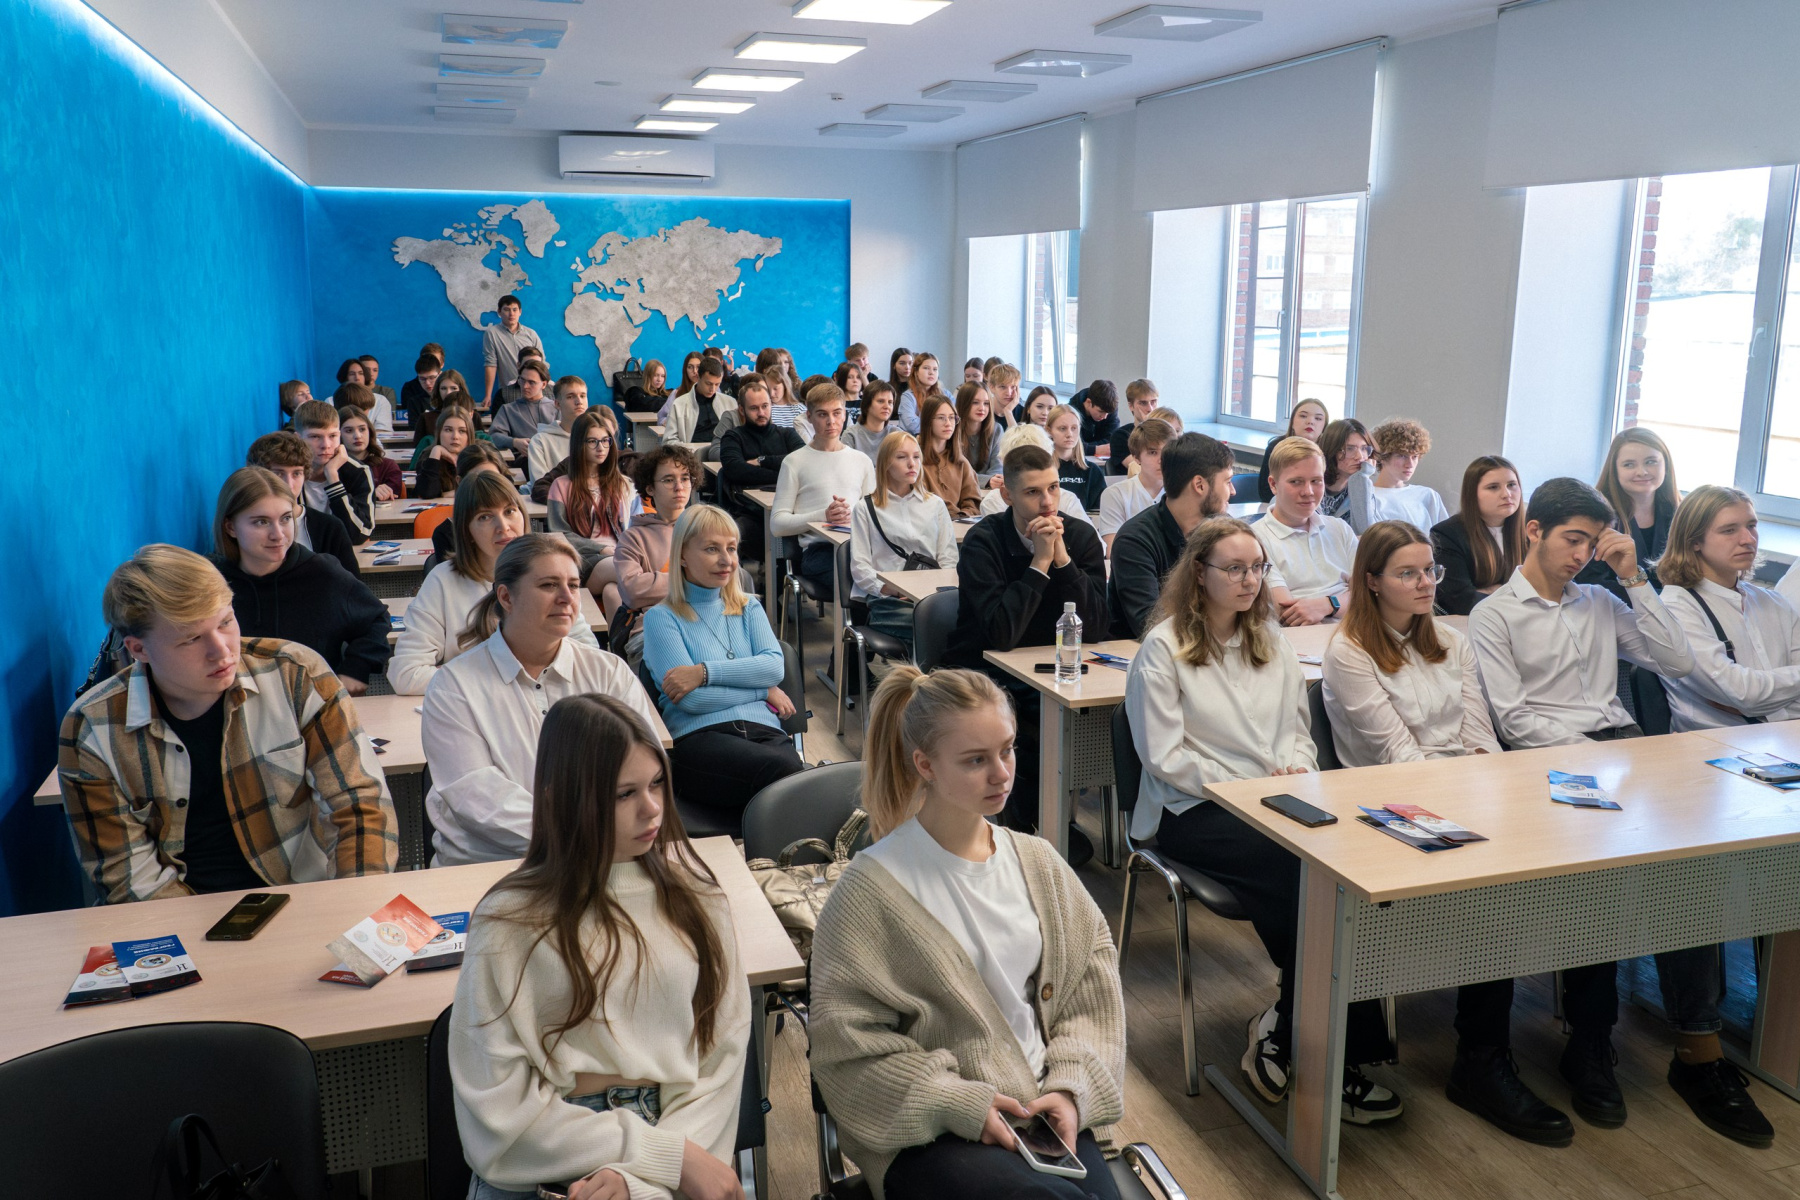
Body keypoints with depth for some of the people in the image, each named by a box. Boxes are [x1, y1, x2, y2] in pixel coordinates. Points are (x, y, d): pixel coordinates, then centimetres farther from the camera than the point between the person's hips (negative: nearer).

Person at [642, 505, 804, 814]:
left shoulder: (748, 608, 25)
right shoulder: (661, 618, 10)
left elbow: (775, 666, 5)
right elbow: (690, 699, -4)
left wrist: (705, 672, -7)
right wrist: (764, 691, 2)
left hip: (764, 730, 4)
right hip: (697, 736, -4)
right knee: (785, 769, -37)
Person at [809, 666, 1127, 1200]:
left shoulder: (1038, 863, 4)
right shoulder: (872, 889, -11)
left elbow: (1091, 992, 9)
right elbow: (848, 1042, -10)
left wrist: (1071, 1087, -6)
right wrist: (960, 1106, -14)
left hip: (1045, 1113, 4)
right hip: (926, 1134, -4)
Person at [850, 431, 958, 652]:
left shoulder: (935, 504, 24)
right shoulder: (866, 509, 14)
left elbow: (949, 558, 16)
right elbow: (859, 567, 5)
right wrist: (889, 588, -14)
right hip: (885, 599, -3)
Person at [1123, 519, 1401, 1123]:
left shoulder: (1272, 641, 18)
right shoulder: (1163, 648, -2)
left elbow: (1300, 730, 21)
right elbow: (1166, 759, -8)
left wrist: (1297, 770, -2)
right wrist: (1247, 788, -14)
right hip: (1195, 813, -5)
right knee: (1301, 870, -30)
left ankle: (1283, 1027, -13)